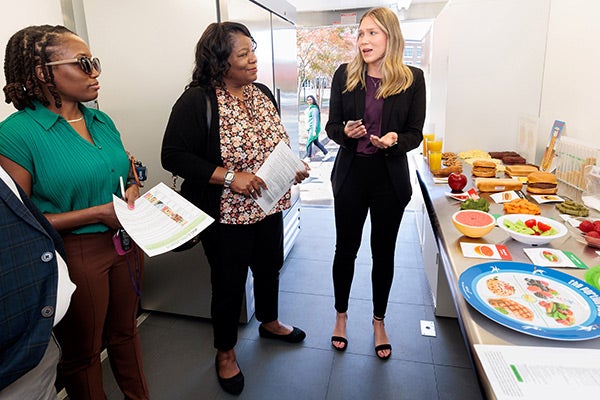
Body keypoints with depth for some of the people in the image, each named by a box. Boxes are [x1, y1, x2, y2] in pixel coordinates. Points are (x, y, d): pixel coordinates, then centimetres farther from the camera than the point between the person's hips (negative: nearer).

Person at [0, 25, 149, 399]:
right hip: (75, 253, -6)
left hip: (126, 242, 6)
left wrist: (133, 190, -6)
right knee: (83, 352, 17)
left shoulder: (102, 121, 4)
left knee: (125, 331, 24)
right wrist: (99, 214, -21)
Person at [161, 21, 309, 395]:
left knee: (270, 267, 23)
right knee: (229, 284, 9)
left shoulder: (263, 93, 5)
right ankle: (225, 351, 35)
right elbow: (174, 156, -19)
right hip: (227, 215, -6)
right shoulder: (197, 102, -17)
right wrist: (229, 176, -26)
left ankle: (269, 322, 52)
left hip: (269, 207, 7)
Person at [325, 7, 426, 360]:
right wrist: (346, 132, -19)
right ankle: (341, 315, 34)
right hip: (351, 174, 1)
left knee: (384, 252, 12)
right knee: (346, 248, 11)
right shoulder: (345, 75, 0)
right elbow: (332, 125, 3)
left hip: (391, 178, 0)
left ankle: (379, 322, 34)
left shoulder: (413, 79, -2)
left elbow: (415, 134, 0)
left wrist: (395, 140, -21)